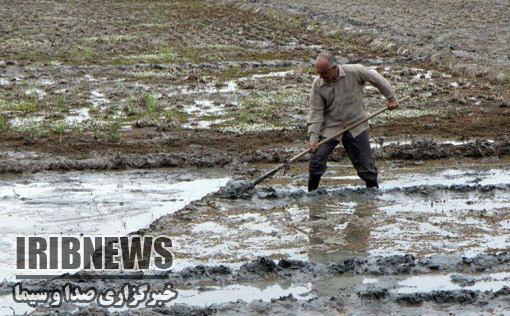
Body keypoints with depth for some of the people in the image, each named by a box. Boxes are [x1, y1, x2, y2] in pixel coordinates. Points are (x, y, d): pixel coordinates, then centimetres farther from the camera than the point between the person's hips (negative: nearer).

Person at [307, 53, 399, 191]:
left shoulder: (355, 72, -15)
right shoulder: (317, 85, -10)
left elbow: (377, 79, 0)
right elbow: (316, 112, -9)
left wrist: (391, 98, 7)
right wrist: (314, 137, -17)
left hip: (356, 126, -1)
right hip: (330, 128, 1)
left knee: (365, 164, 1)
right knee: (316, 161, -10)